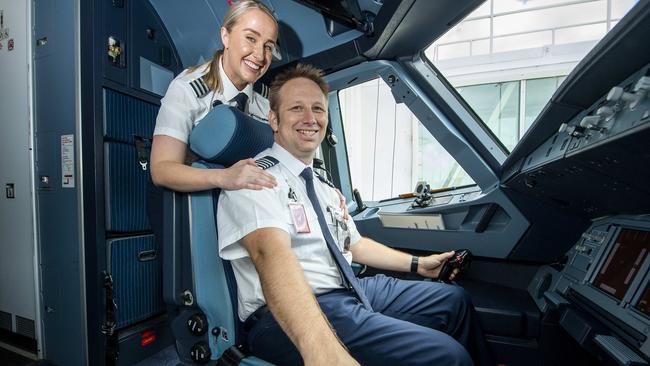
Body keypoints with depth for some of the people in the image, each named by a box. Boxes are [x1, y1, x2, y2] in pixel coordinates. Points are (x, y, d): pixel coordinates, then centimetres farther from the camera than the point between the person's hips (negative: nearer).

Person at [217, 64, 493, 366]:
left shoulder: (323, 187, 16)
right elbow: (271, 253, -29)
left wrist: (417, 263, 18)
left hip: (350, 291, 8)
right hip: (288, 319, -8)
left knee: (455, 300, 10)